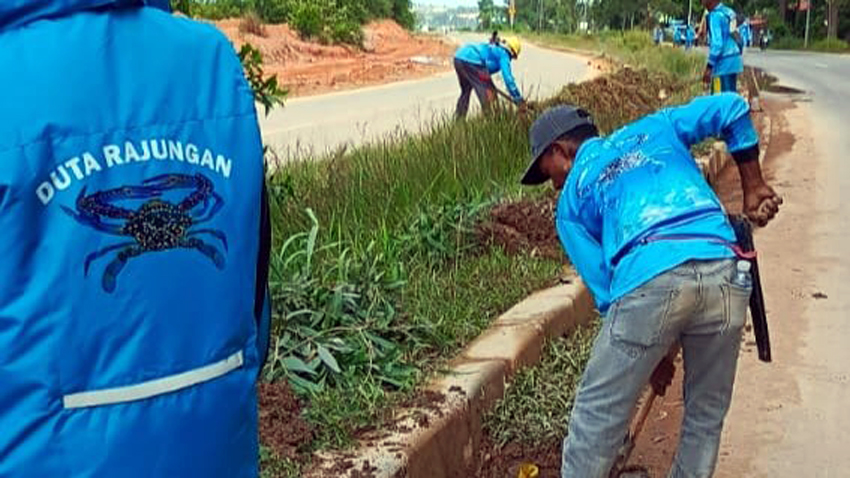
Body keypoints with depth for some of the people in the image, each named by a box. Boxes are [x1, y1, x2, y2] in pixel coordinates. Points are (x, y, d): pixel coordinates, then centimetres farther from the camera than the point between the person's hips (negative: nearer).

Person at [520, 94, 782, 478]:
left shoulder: (572, 197, 21)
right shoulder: (655, 128, 30)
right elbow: (731, 108, 23)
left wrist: (650, 353, 23)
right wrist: (754, 190, 28)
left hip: (649, 279, -3)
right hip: (723, 271, 4)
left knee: (597, 416, 12)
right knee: (706, 414, 22)